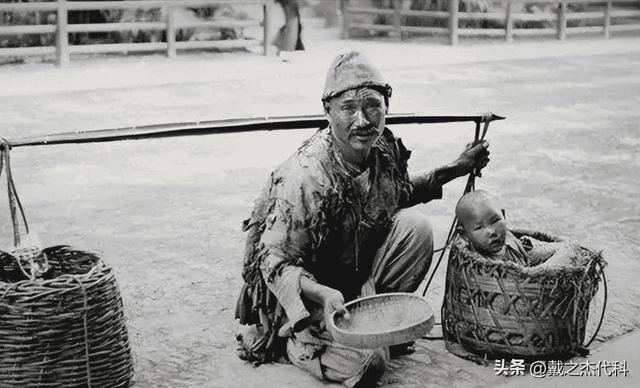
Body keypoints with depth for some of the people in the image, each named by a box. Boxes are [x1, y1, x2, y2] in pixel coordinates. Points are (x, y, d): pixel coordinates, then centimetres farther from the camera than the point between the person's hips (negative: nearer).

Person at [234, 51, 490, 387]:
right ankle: (294, 338, 6)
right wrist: (324, 295, -43)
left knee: (415, 226, -16)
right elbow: (275, 262, -26)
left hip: (358, 271, 7)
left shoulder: (385, 148, -7)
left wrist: (455, 169, 8)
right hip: (306, 287, -6)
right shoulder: (306, 177, -30)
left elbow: (398, 192, 18)